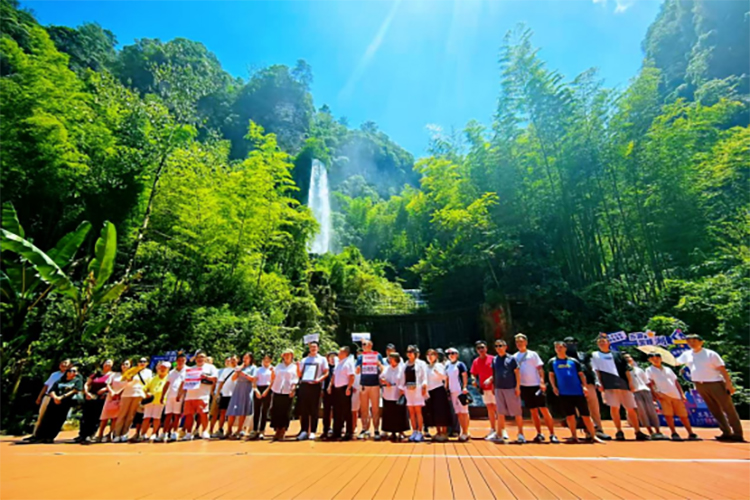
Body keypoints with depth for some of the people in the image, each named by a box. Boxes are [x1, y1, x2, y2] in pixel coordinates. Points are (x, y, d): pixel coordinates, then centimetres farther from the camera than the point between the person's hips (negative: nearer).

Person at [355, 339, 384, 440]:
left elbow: (383, 370, 3)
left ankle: (376, 430, 12)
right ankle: (364, 429, 19)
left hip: (375, 385, -2)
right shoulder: (360, 357, 8)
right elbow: (357, 371, 6)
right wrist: (358, 368, -16)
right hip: (363, 385, 2)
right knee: (363, 409, 8)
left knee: (375, 409, 3)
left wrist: (379, 364, -17)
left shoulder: (378, 355, 2)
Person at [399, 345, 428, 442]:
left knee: (418, 411, -5)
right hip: (408, 389, 4)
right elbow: (402, 378, 15)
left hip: (417, 389, -4)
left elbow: (424, 376, -2)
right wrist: (401, 388, 9)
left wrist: (424, 386, -13)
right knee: (411, 412, 5)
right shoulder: (405, 365, 16)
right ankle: (414, 432, 14)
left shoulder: (421, 364, 4)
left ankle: (419, 432, 1)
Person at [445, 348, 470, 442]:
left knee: (464, 412, -2)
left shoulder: (460, 364, -4)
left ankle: (465, 433, 3)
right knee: (458, 413, 10)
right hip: (452, 392, 6)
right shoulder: (447, 366, 14)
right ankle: (462, 432, 17)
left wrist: (465, 387, -18)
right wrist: (446, 390, 13)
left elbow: (465, 376, -9)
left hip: (461, 391, -6)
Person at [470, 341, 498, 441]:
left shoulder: (492, 359, -7)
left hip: (493, 387, -4)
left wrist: (490, 379, -22)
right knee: (489, 409, 11)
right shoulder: (475, 361, 6)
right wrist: (475, 381, -7)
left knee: (497, 409, 1)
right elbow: (474, 374, 11)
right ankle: (493, 430, 21)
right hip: (484, 389, 4)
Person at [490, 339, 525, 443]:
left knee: (517, 412, 5)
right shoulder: (494, 360, 8)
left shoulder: (511, 358, -3)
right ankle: (499, 435, 16)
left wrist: (517, 386, -9)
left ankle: (521, 434, 17)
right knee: (500, 413, 9)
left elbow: (517, 373, -4)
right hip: (499, 389, 4)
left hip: (511, 388, -4)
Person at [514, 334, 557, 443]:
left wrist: (542, 382, -14)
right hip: (524, 387, 3)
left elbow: (540, 369, -4)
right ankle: (539, 434, 19)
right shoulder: (515, 357, 8)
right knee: (533, 411, 9)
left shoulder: (533, 354, 0)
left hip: (536, 386, -3)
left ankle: (552, 434, 8)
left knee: (544, 410, -1)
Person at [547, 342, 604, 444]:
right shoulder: (552, 362, 5)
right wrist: (554, 387, -3)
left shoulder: (574, 361, 5)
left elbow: (581, 374, 7)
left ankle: (593, 436, 17)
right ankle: (574, 436, 15)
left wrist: (584, 386, -5)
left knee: (585, 415, 4)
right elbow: (551, 375, 9)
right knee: (569, 416, 4)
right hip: (564, 393, 0)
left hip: (578, 392, 0)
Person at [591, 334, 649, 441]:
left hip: (624, 384, 2)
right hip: (609, 385, -2)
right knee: (614, 408, -7)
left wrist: (630, 382, 0)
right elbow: (596, 370, 4)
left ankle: (638, 432, 17)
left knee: (631, 408, 6)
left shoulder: (617, 354, 14)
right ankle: (619, 431, 4)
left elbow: (626, 369, 10)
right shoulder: (595, 355, 9)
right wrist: (599, 383, -5)